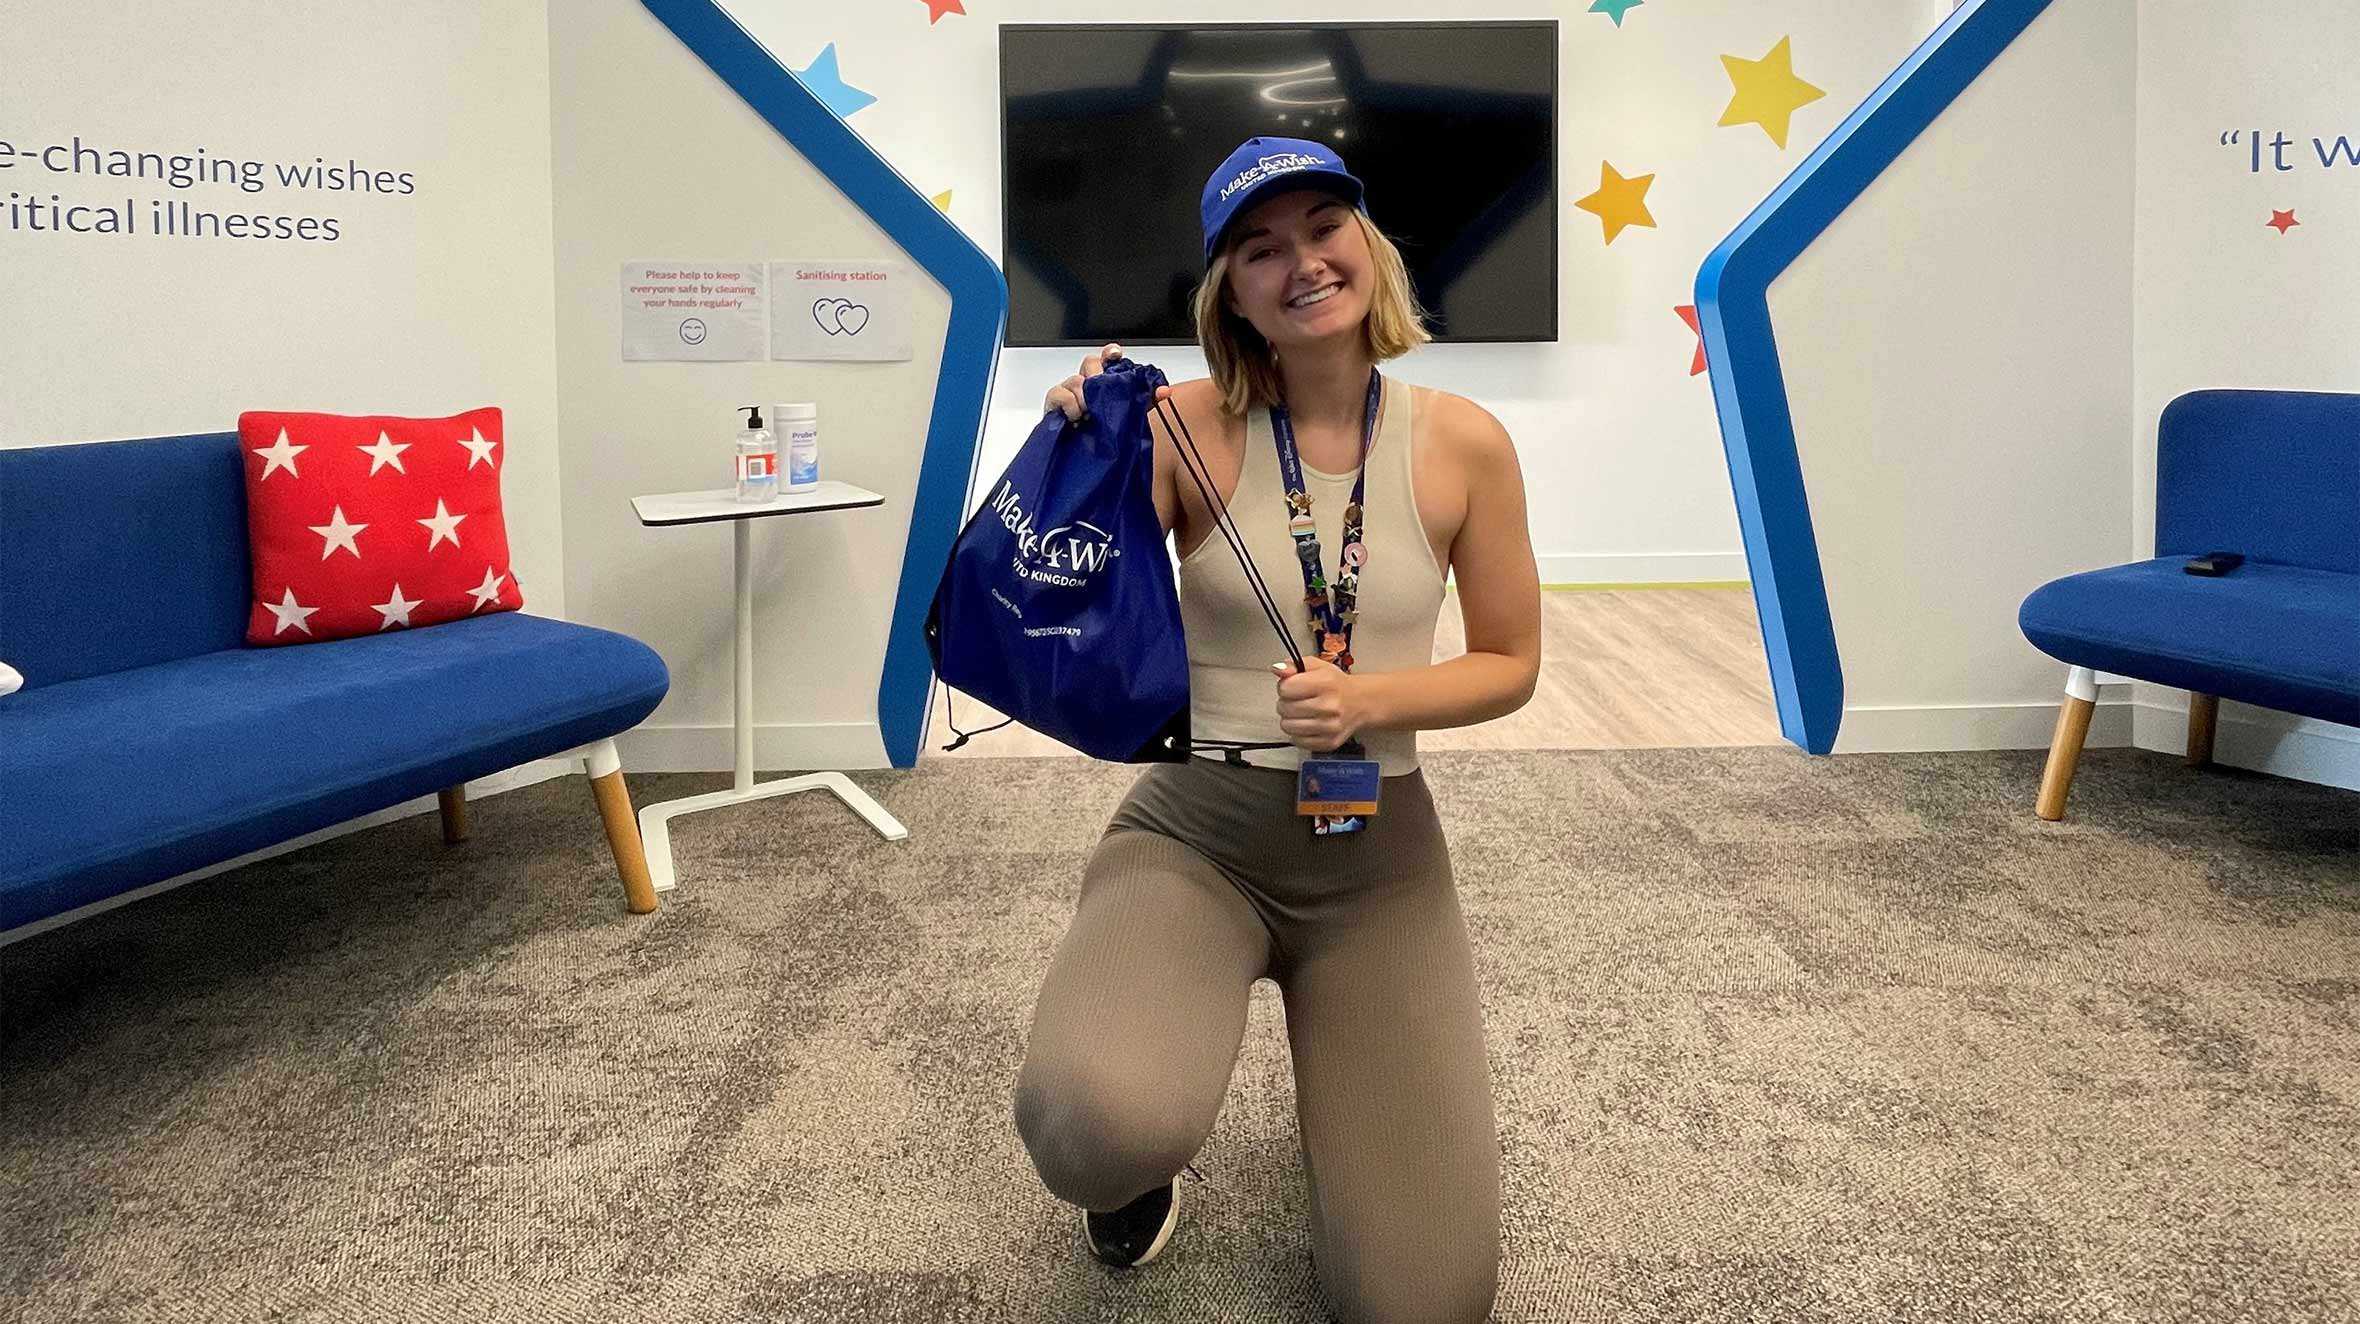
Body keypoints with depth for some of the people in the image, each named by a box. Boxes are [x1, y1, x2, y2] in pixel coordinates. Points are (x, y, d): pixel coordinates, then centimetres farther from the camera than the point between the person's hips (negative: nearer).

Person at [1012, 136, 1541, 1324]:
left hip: (1377, 851, 2)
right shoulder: (1187, 427, -8)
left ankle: (1328, 1047, 29)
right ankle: (1143, 1149, 7)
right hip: (1193, 830, -1)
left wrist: (1371, 700, -15)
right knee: (1101, 1129, -35)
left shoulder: (1463, 443, -4)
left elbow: (1510, 666, 4)